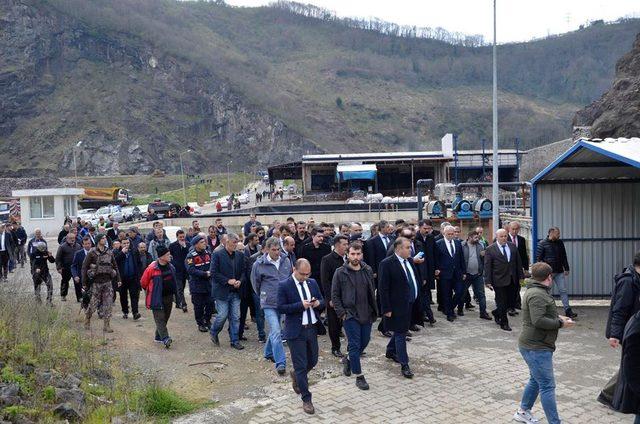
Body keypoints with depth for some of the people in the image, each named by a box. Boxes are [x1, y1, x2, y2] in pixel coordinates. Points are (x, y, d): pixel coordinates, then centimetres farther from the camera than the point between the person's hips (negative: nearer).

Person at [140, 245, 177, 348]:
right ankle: (165, 339, -19)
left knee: (165, 318, 13)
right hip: (157, 298, -7)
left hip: (169, 297, 7)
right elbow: (143, 282, -3)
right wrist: (151, 291, 10)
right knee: (160, 318, -10)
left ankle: (158, 337, 26)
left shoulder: (171, 267, 6)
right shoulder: (152, 268, -15)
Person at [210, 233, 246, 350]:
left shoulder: (240, 255, 7)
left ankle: (234, 340, 16)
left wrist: (239, 281, -6)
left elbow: (244, 271, 13)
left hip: (235, 291, 5)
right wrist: (228, 281, -16)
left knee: (235, 317, 6)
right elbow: (214, 272, -11)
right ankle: (214, 333, 25)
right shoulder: (217, 255, -8)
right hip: (222, 291, -5)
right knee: (222, 315, -2)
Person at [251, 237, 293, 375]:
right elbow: (255, 284, 7)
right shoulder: (259, 264, -9)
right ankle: (280, 362, -10)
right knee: (276, 331, -12)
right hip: (269, 303, -4)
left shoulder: (286, 261, 0)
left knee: (274, 330, 18)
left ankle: (269, 352, 39)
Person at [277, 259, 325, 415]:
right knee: (301, 366, 1)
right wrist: (300, 305, -23)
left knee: (313, 361, 17)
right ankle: (306, 399, 14)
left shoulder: (312, 283, 7)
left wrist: (318, 303, -10)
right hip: (296, 331, -6)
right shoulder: (284, 286, -10)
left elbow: (322, 301, 13)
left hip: (312, 328, 6)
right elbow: (281, 308, -14)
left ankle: (295, 375, 48)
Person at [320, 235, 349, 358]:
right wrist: (330, 299, -14)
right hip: (334, 298, -4)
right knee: (335, 325, 6)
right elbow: (325, 281, -10)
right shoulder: (327, 260, -8)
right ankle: (335, 348, 20)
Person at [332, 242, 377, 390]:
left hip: (366, 315, 5)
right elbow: (334, 295, -4)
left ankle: (349, 360, 39)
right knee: (355, 345, -2)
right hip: (350, 315, -5)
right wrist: (341, 313, -9)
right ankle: (359, 376, 8)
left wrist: (374, 311, 6)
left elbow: (372, 293, 11)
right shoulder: (340, 272, -8)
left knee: (365, 341, 13)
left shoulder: (368, 271, 4)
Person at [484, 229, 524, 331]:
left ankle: (496, 313, 33)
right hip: (499, 280, -4)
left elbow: (518, 262, 10)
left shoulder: (512, 247, 7)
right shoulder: (490, 249, -6)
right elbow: (487, 267, -7)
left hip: (512, 280, 5)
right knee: (502, 303, 2)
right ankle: (504, 323, 16)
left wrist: (521, 276, 6)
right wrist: (488, 281, -11)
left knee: (510, 302, 8)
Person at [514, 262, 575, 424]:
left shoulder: (538, 292, 14)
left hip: (536, 346, 11)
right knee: (547, 386, -6)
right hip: (536, 348, -11)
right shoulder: (537, 295, -21)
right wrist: (560, 323, -19)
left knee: (536, 380, 23)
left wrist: (558, 317, 11)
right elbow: (539, 321, -29)